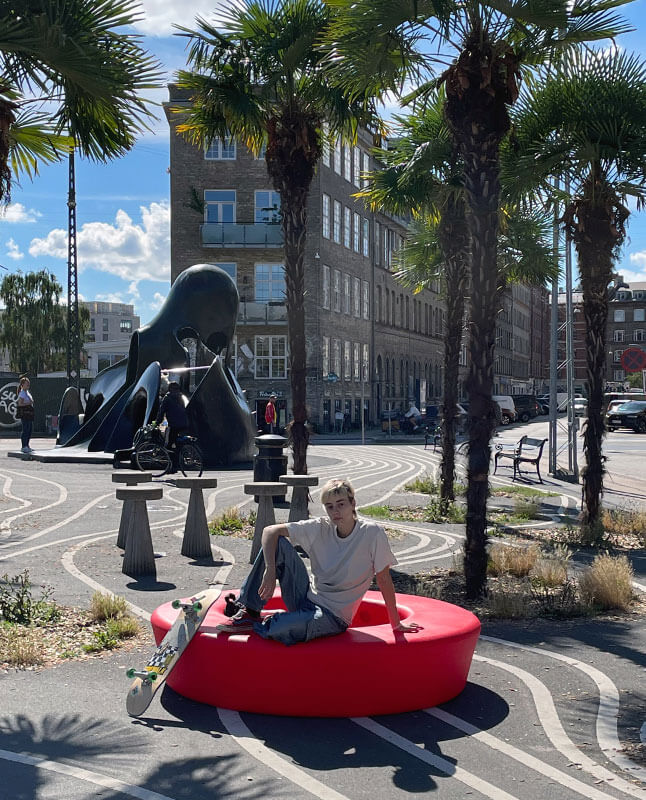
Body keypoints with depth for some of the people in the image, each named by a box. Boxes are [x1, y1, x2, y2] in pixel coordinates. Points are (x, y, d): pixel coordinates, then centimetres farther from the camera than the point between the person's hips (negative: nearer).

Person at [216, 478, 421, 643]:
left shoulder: (372, 533, -12)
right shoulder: (320, 528, -3)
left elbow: (384, 579, -7)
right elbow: (270, 531, -7)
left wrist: (396, 624, -1)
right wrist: (270, 571, -22)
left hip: (333, 617, -5)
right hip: (306, 600, 5)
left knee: (279, 629, -37)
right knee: (278, 543, -14)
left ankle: (254, 625, -1)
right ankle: (248, 612, -12)